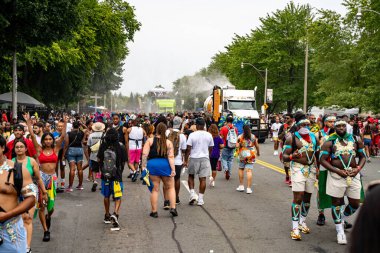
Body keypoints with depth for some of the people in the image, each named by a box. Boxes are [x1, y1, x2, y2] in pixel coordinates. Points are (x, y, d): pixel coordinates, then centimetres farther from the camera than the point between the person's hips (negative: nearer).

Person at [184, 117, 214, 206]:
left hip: (194, 158, -2)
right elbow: (211, 149, 10)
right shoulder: (209, 135, 1)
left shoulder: (192, 135, -8)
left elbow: (188, 149, -9)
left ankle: (192, 194, 4)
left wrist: (186, 160, -3)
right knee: (203, 179, 3)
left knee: (191, 176, 17)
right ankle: (200, 199, 6)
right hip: (205, 158, 2)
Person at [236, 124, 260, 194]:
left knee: (241, 169, 17)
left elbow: (237, 146, -10)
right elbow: (257, 146, 9)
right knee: (249, 171, -4)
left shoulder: (240, 137, -3)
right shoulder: (253, 137, 1)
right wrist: (258, 152, 26)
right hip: (251, 155, 0)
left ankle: (241, 186, 18)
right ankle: (249, 188, -8)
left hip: (242, 155, 0)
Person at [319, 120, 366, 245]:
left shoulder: (356, 140, 6)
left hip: (353, 174, 3)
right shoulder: (329, 142, -3)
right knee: (336, 202, 4)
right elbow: (322, 160, -7)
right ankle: (340, 231, 18)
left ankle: (342, 218, 38)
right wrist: (338, 171, -16)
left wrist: (358, 168, -7)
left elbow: (362, 157, 12)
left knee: (355, 204, 7)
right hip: (336, 175, -3)